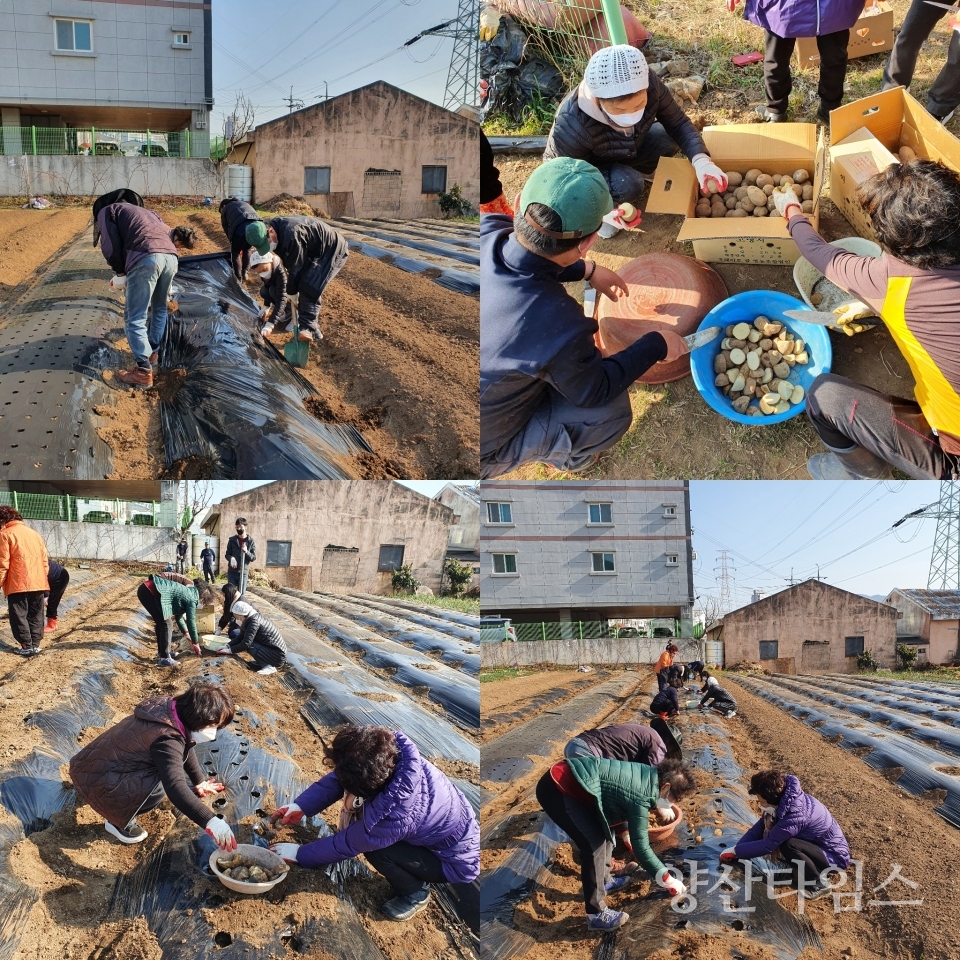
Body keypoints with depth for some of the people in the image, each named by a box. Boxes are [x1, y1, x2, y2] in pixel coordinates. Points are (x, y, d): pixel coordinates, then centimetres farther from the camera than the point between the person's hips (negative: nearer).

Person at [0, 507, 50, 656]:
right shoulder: (34, 533, 17)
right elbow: (45, 560, 18)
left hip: (18, 583, -6)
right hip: (38, 582, 6)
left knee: (19, 615, 2)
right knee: (35, 615, 12)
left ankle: (26, 646, 2)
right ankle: (35, 645, 13)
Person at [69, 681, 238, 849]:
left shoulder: (175, 713, -2)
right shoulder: (167, 739, -31)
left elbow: (185, 747, 20)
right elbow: (175, 788, -44)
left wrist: (199, 781, 23)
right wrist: (210, 822, -48)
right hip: (94, 778, -10)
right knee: (159, 787, -27)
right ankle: (119, 821, -3)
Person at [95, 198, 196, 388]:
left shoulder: (107, 212, 21)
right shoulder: (145, 213, 41)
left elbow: (110, 246, 9)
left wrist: (120, 270, 21)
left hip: (146, 259, -6)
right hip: (170, 257, 6)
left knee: (134, 318, 0)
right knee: (159, 308, 28)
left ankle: (144, 371, -5)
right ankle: (152, 351, 40)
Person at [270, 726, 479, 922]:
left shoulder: (394, 816, -38)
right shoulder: (392, 750, -24)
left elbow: (345, 843, -19)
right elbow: (337, 778, -6)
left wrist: (300, 854, -4)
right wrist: (301, 807, -13)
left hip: (458, 863, -7)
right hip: (458, 825, 7)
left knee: (373, 845, -20)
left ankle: (415, 894, 6)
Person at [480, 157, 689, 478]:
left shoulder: (485, 231, -21)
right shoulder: (558, 327, -39)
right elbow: (594, 390, -15)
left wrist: (586, 270, 10)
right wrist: (656, 345, -3)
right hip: (484, 452, -7)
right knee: (611, 410, -7)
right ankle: (567, 457, 23)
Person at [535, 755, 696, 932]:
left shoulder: (648, 774, 11)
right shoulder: (641, 798, -16)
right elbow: (640, 847, -10)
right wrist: (668, 880, 0)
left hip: (567, 780, 10)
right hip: (557, 790, -10)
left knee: (602, 831, 20)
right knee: (594, 844, -10)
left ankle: (603, 881, 38)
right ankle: (596, 915, -2)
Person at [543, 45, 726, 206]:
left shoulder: (650, 85, -29)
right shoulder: (572, 127, -41)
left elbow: (678, 123, -16)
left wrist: (701, 160, -33)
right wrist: (607, 212, -41)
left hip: (625, 151, 5)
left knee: (668, 138, -16)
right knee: (627, 186, -31)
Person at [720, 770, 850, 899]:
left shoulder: (796, 815, -32)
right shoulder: (784, 800, -7)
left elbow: (767, 845, -25)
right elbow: (760, 827, -1)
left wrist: (735, 851, -14)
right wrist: (735, 852, -6)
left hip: (835, 856, -8)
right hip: (819, 845, 8)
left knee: (788, 845, -29)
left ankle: (819, 885, -11)